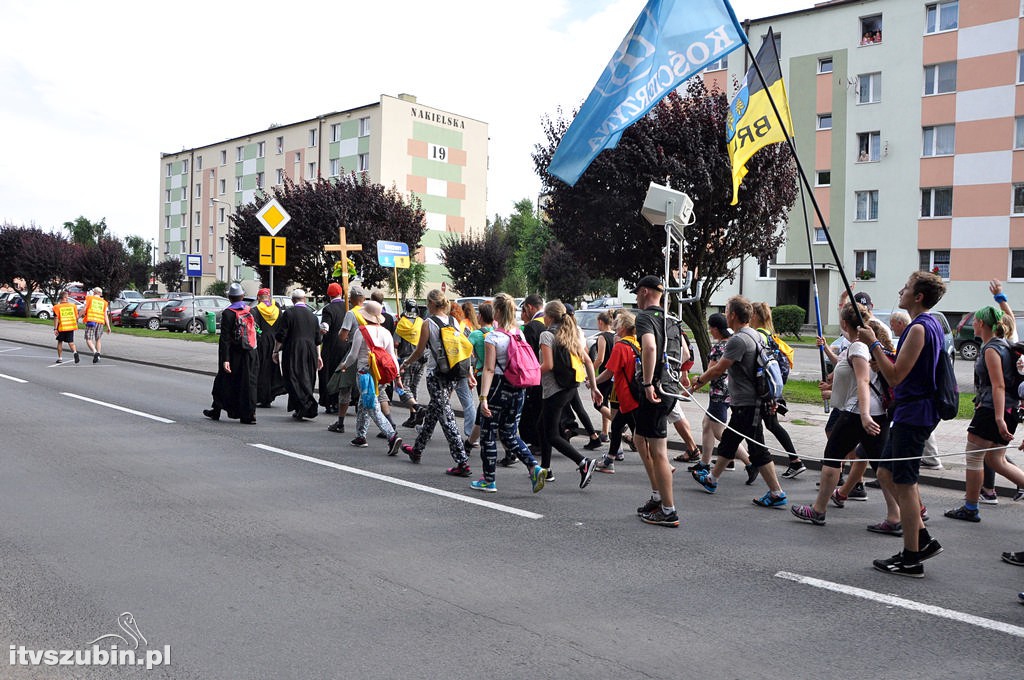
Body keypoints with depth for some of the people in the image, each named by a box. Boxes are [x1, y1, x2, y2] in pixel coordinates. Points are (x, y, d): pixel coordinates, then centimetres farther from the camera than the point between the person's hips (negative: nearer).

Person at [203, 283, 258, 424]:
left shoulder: (227, 313, -11)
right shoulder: (251, 311, 3)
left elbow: (225, 338, -15)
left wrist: (225, 359, -17)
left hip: (234, 355, -3)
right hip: (251, 354, 4)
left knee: (224, 382, 11)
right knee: (249, 383, 5)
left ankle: (216, 410, 24)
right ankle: (249, 414, 2)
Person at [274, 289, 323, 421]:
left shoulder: (288, 313, -6)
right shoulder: (312, 315, 10)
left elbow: (281, 335, -8)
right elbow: (317, 339, 12)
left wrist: (276, 351, 2)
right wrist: (318, 356, 19)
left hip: (293, 352, -5)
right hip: (310, 352, 5)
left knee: (294, 380, -3)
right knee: (306, 379, 11)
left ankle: (307, 405, -17)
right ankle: (299, 411, 14)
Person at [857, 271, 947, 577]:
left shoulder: (919, 328, -19)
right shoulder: (932, 324, 14)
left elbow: (895, 376, -21)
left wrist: (873, 344, -16)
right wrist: (877, 348, 11)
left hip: (913, 414, -10)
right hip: (914, 411, 10)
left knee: (904, 483, -2)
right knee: (887, 472, 17)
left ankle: (911, 560, 7)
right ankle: (923, 539, 22)